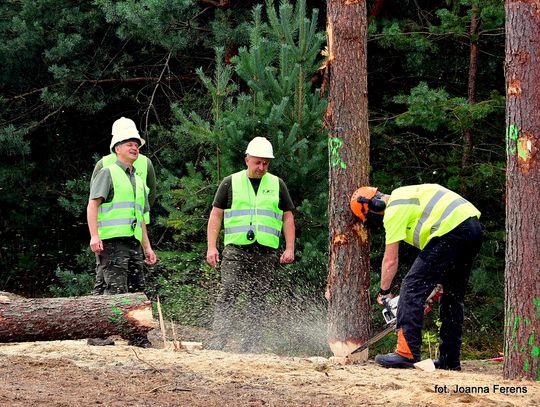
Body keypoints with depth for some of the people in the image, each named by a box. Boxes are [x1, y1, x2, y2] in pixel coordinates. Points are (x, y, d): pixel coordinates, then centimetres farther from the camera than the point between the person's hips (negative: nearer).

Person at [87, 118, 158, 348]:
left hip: (133, 242, 8)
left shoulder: (138, 180, 25)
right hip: (112, 241, -8)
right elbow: (93, 204, -8)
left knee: (137, 290, 6)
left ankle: (138, 338, 9)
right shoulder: (108, 173, 1)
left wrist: (147, 247, 23)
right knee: (117, 289, -15)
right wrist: (94, 235, -19)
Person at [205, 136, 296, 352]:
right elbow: (216, 215, 9)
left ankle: (250, 347, 3)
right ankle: (216, 343, -18)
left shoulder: (277, 185, 14)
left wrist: (290, 248, 5)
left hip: (266, 252, 2)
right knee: (228, 295, -13)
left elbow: (288, 217, 16)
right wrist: (212, 247, 1)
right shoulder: (231, 183, 9)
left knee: (258, 300, 1)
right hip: (236, 249, -2)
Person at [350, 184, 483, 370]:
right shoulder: (404, 196, 28)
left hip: (452, 230, -10)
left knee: (412, 287, -7)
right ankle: (450, 359, 20)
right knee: (453, 297, 19)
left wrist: (384, 292, 13)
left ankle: (406, 354, -13)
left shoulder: (394, 210, 0)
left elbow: (391, 260, 1)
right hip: (474, 227, 10)